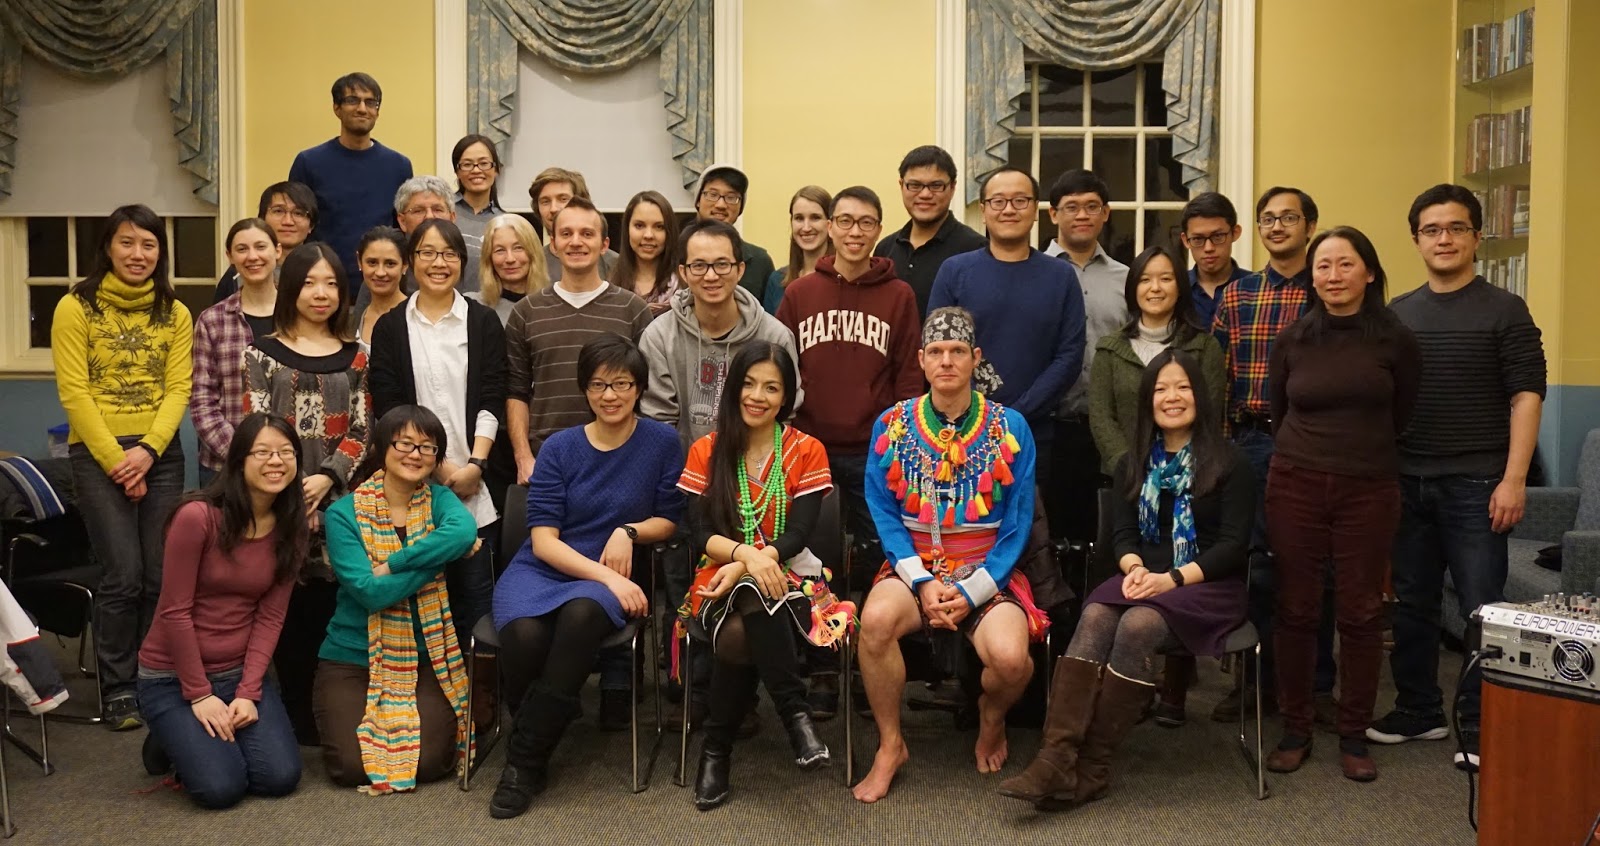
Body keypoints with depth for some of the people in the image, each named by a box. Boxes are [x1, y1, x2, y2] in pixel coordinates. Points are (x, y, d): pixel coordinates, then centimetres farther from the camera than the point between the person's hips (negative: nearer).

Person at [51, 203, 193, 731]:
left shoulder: (175, 314, 8)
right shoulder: (76, 308, -1)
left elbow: (178, 389, 2)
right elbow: (74, 392, -6)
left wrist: (146, 451, -11)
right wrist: (114, 459, -12)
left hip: (161, 454, 3)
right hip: (97, 453, -3)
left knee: (161, 575, 2)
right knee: (123, 575, -8)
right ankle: (117, 688, 7)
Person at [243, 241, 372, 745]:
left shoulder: (355, 357, 10)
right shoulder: (263, 353, 4)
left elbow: (361, 430, 5)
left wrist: (326, 478, -11)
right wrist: (292, 491, -12)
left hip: (339, 502, 1)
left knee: (331, 608, 0)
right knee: (291, 609, -2)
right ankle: (296, 715, 8)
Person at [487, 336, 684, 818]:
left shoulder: (662, 443, 4)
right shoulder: (560, 448, 4)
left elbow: (670, 520, 10)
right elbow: (543, 541, -3)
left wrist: (629, 531, -10)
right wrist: (605, 575, -17)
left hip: (614, 580, -1)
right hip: (542, 570, 1)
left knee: (582, 615, -37)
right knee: (524, 634, -34)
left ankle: (525, 762, -21)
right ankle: (535, 744, -5)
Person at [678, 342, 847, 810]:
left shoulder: (807, 451, 4)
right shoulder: (706, 452, 7)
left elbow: (798, 533, -7)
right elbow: (699, 535, -4)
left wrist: (744, 568, -24)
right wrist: (745, 554, -25)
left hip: (788, 576, -1)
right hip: (724, 579, 1)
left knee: (742, 635, -35)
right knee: (738, 632, -36)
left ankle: (717, 748, -21)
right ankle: (796, 713, -24)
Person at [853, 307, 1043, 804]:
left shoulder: (1010, 427, -1)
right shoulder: (892, 425, 2)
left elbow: (1018, 525, -2)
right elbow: (884, 513, 0)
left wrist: (972, 593, -13)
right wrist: (923, 583, -13)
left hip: (987, 573, -1)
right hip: (912, 568, 1)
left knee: (1010, 657, -28)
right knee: (876, 620, -32)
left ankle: (991, 717, 13)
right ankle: (890, 746, -7)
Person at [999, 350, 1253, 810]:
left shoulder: (1229, 462, 2)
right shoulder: (1133, 465, 17)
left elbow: (1233, 544, -6)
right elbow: (1124, 535, 10)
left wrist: (1173, 578, -18)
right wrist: (1135, 568, -13)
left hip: (1208, 586, -4)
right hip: (1145, 580, 4)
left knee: (1137, 625, -34)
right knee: (1095, 618, -30)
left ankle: (1091, 767, -31)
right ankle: (1057, 756, -41)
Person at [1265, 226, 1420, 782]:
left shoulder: (1395, 339, -1)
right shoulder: (1292, 340, 3)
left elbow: (1402, 416, 10)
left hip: (1369, 490, -1)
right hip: (1296, 486, 1)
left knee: (1361, 612, 4)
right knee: (1296, 610, 4)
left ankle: (1354, 736, 18)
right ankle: (1294, 730, 17)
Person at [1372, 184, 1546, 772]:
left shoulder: (1504, 312, -1)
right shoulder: (1396, 314, 11)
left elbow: (1526, 397, -6)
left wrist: (1514, 479, -14)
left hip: (1475, 484, -4)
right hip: (1405, 482, 4)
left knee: (1481, 609, 0)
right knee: (1411, 604, 11)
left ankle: (1479, 727, 11)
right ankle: (1417, 711, 24)